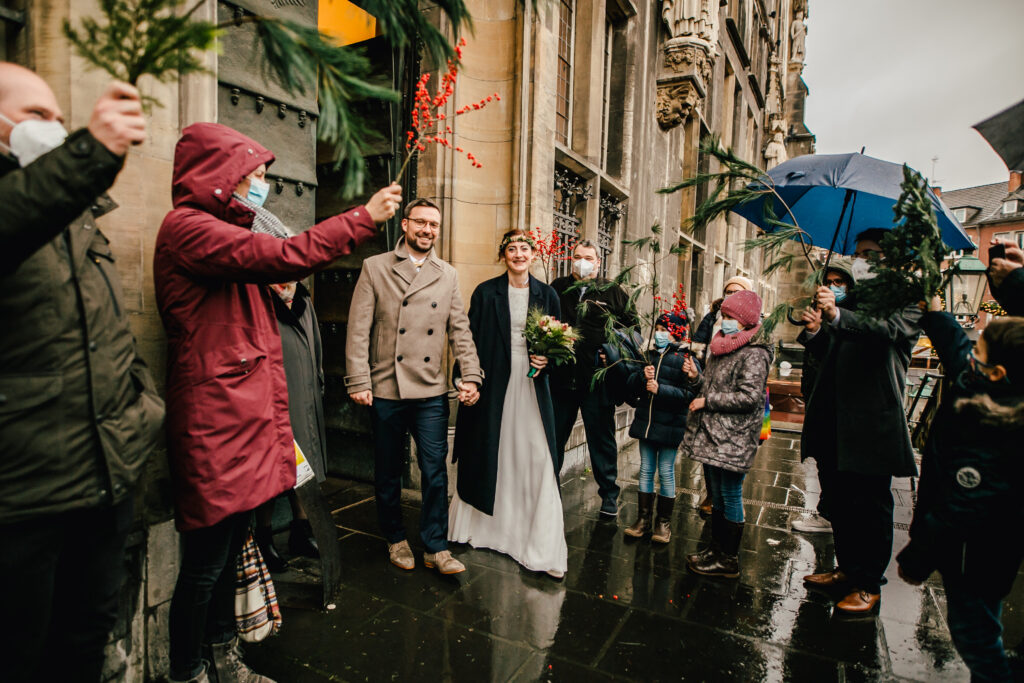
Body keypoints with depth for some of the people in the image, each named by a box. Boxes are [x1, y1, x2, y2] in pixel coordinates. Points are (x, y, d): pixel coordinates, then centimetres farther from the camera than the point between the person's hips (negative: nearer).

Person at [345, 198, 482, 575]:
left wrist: (471, 376, -2)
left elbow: (460, 330, 9)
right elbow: (358, 329, -3)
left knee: (435, 471, 3)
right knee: (387, 473, 12)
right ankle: (396, 539, 32)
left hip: (432, 392, 2)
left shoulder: (447, 275, 10)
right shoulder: (375, 268, 1)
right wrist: (358, 382, -8)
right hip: (385, 390, -1)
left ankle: (436, 547, 18)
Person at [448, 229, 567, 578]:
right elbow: (471, 339, -1)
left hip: (532, 384, 1)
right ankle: (483, 525, 32)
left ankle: (543, 545, 8)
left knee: (538, 456, -2)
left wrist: (547, 359, -7)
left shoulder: (546, 294, 8)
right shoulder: (486, 293, 1)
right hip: (494, 383, -1)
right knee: (489, 454, 9)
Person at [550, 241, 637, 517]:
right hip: (561, 378, 2)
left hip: (597, 381, -2)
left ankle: (609, 495, 25)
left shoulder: (613, 292, 4)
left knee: (602, 439, 10)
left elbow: (632, 326, 7)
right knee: (554, 437, 12)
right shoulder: (558, 287, 8)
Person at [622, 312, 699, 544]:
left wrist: (660, 389, -21)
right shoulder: (649, 355, 9)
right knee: (645, 470, 11)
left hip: (670, 425, -5)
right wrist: (642, 376, -11)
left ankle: (664, 522, 20)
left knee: (666, 472, 5)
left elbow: (689, 394, -15)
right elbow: (631, 384, 8)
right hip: (646, 422, 5)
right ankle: (643, 519, 22)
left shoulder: (684, 359, -7)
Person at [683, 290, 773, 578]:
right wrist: (696, 377, 1)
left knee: (730, 495, 1)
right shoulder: (721, 349, 15)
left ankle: (729, 560, 14)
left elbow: (749, 397, -21)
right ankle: (716, 549, 31)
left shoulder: (753, 355, -12)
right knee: (716, 495, 17)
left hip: (732, 440, -8)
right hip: (711, 435, 9)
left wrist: (707, 401, -17)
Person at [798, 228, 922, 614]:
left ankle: (869, 585, 17)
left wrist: (837, 316, -39)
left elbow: (888, 329, -23)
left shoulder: (907, 301, 0)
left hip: (873, 423, -6)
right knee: (841, 503, 16)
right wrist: (815, 332, -3)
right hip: (836, 423, 6)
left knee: (871, 506, 4)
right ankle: (847, 569, 31)